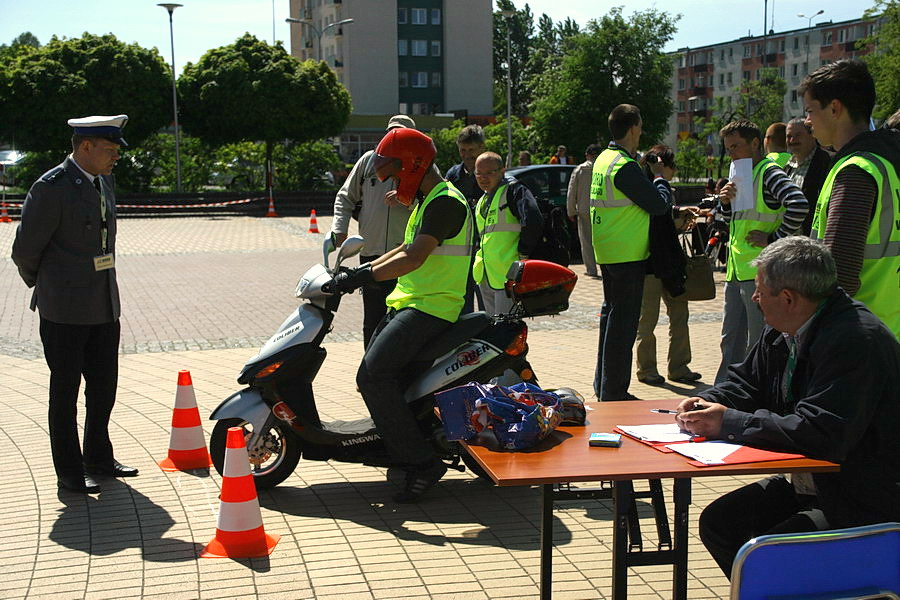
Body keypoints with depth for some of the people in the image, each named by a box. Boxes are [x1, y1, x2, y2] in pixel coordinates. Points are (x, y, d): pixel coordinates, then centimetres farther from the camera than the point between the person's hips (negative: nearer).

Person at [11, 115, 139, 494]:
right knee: (65, 390, 4)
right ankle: (69, 472, 15)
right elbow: (24, 251, -10)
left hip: (105, 305, 7)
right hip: (65, 309, -7)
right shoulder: (51, 188, -16)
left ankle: (98, 458, 31)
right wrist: (42, 285, 6)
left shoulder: (103, 181, 9)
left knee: (104, 385, 15)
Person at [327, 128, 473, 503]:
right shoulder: (428, 200, 19)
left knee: (373, 375, -22)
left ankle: (422, 462, -20)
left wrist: (362, 276, -26)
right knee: (374, 373, 7)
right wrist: (361, 269, 21)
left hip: (431, 307, -11)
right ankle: (406, 457, 14)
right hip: (408, 303, 11)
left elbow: (414, 258, -25)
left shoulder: (445, 202, -15)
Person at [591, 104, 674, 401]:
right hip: (627, 255, -10)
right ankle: (614, 392, 1)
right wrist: (660, 179, 2)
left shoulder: (604, 159, 11)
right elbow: (660, 204, -16)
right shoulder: (625, 167, -19)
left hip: (607, 252, 10)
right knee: (623, 321, -4)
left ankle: (603, 385, 27)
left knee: (611, 313, 18)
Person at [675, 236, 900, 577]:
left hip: (866, 504, -9)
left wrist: (730, 423, -25)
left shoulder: (856, 339, -25)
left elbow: (822, 435, -32)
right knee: (718, 522, 4)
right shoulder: (781, 334, 5)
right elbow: (746, 382, 19)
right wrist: (708, 403, -5)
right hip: (807, 484, 10)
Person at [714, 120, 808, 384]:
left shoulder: (769, 173, -11)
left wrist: (774, 239, -19)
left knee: (759, 344, -3)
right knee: (731, 341, 15)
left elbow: (799, 205, -27)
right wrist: (726, 202, 5)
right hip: (736, 270, 10)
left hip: (759, 271, -10)